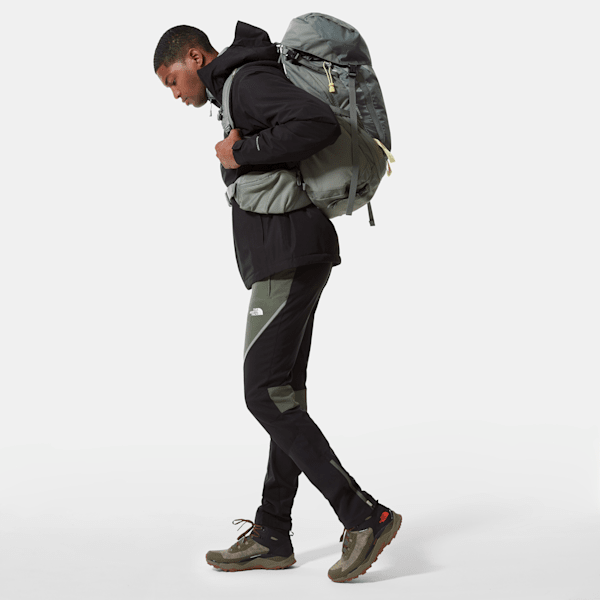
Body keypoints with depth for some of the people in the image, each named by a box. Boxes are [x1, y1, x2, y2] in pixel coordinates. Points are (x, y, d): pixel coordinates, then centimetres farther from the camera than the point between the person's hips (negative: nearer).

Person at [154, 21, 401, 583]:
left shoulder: (249, 80, -10)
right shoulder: (239, 89, 22)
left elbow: (319, 122, -27)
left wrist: (241, 153, -18)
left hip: (290, 257, -11)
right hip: (287, 261, 11)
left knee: (265, 393, -11)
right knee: (284, 394, 9)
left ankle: (364, 516, -10)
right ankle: (271, 537, 15)